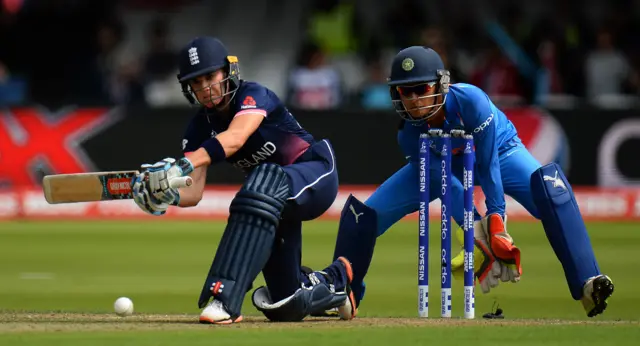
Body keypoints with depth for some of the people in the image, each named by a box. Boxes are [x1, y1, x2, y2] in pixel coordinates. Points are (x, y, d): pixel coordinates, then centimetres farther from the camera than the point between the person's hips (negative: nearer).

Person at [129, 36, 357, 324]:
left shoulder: (253, 95, -22)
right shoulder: (200, 127, -5)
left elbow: (235, 138, -44)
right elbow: (194, 193, -13)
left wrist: (183, 165, -57)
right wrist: (168, 195, -36)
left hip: (316, 174, -7)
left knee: (264, 185, -42)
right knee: (287, 308, 2)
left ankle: (225, 298, -46)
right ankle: (333, 281, 38)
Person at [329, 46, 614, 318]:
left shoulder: (468, 100, -38)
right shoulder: (409, 135, -28)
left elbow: (488, 164, -31)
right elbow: (447, 186, -29)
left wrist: (496, 220, -35)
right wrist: (477, 237, -38)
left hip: (498, 153, -3)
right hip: (440, 165, 3)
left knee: (549, 185, -35)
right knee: (363, 213, -10)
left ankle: (587, 285, -38)